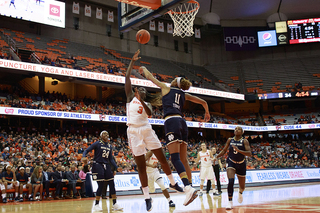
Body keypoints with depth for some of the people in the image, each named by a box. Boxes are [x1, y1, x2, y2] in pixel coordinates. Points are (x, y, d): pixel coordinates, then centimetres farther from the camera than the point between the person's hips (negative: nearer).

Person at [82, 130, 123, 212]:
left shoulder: (109, 146, 13)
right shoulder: (97, 143, -3)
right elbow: (87, 150, -6)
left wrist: (117, 167, 10)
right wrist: (84, 157, -26)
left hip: (106, 165, 6)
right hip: (98, 165, -6)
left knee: (112, 184, 0)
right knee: (101, 185, -9)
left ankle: (115, 204, 7)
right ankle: (96, 205, 4)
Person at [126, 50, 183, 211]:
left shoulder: (147, 104, 18)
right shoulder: (131, 97, 15)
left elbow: (149, 113, -6)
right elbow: (127, 77, 8)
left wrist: (141, 101, -16)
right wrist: (133, 61, 6)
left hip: (147, 130, 2)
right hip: (134, 131, -2)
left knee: (162, 158, 4)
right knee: (141, 165, -1)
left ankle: (173, 183, 25)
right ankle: (147, 197, 4)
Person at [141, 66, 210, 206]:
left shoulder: (166, 88, 14)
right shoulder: (184, 94, 25)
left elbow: (150, 77, 24)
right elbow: (203, 102, 28)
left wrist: (143, 68, 44)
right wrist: (207, 113, 46)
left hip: (171, 121, -6)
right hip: (181, 122, 6)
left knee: (175, 157, -16)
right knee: (183, 159, 9)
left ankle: (188, 188, -31)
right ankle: (191, 187, 6)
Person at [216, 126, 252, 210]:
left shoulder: (244, 141, -11)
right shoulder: (230, 140, -2)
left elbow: (249, 154, -22)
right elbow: (224, 150, 9)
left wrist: (238, 150, -35)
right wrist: (216, 157, -5)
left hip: (241, 164, 0)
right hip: (231, 162, 0)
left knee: (242, 186, 13)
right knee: (231, 181, -26)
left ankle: (240, 193, 51)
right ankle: (230, 202, -21)